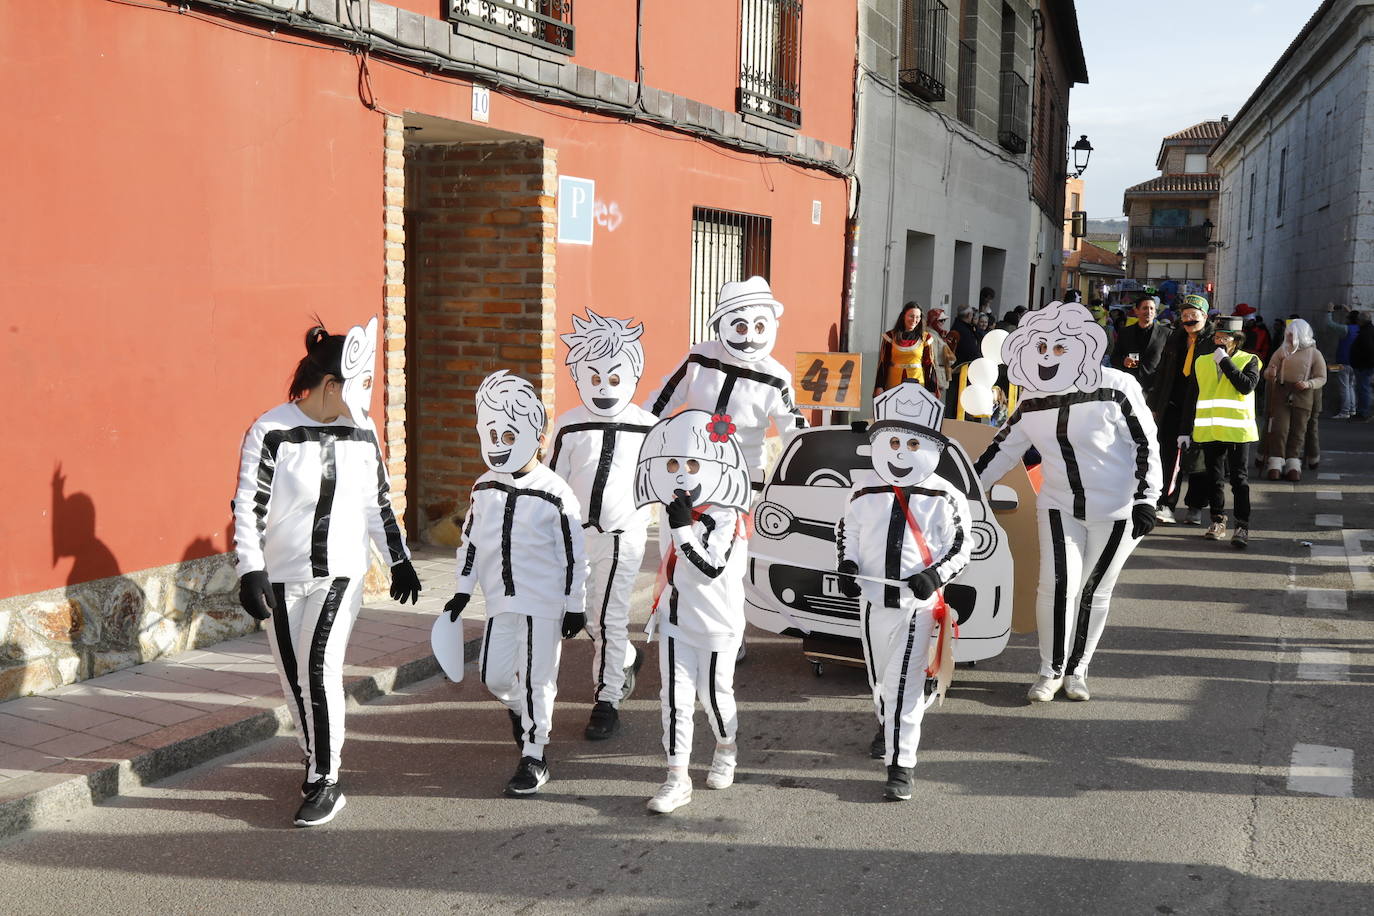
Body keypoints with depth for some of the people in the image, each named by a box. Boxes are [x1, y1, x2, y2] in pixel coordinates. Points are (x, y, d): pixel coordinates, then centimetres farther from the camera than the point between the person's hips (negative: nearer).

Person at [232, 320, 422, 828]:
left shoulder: (361, 431, 1)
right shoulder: (272, 431, -12)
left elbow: (377, 503, 12)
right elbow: (248, 506, -10)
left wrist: (399, 561, 15)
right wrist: (251, 571, -17)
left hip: (341, 573, 1)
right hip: (282, 577, -1)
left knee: (320, 667, -12)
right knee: (294, 677, 7)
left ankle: (326, 783, -3)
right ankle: (318, 763, 28)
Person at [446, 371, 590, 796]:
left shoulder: (554, 494, -11)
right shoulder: (484, 489, 5)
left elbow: (574, 554, -7)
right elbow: (470, 541, 15)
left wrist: (575, 606, -6)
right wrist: (462, 590, 14)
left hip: (545, 602, -5)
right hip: (501, 601, 5)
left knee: (535, 679, 0)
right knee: (494, 674, 7)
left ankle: (534, 756, 12)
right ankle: (519, 709, 40)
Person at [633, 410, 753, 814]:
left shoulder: (724, 519, -21)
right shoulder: (672, 513, 2)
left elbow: (710, 570, -32)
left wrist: (683, 529, -36)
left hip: (717, 624, -5)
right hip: (676, 621, 6)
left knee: (714, 695, 12)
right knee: (675, 698, 1)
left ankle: (726, 750, 41)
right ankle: (677, 778, 5)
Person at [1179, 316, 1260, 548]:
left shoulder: (1249, 360, 1)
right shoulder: (1202, 362, 11)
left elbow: (1247, 386, -18)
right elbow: (1192, 397, 13)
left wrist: (1224, 361, -14)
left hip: (1237, 430, -4)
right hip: (1209, 430, 4)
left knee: (1240, 480, -2)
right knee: (1214, 479, 8)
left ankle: (1242, 528, -2)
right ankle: (1218, 523, 18)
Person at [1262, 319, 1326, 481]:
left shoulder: (1314, 354, 2)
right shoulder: (1282, 351, 5)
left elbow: (1322, 378, 4)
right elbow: (1268, 371, 7)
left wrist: (1308, 384, -15)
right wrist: (1270, 374, -18)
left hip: (1303, 397, 0)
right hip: (1281, 395, 0)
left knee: (1298, 431, 4)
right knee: (1279, 429, -7)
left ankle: (1293, 466, 10)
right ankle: (1275, 465, -3)